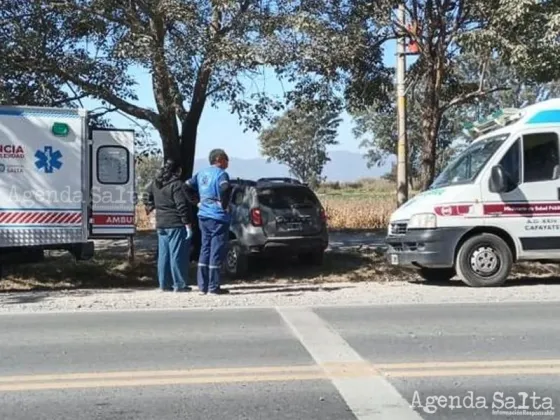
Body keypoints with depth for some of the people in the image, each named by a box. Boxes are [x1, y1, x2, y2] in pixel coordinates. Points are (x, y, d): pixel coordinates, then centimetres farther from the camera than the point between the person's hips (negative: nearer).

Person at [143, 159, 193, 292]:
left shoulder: (155, 184, 10)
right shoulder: (177, 184, -14)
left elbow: (147, 198, 20)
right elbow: (182, 206, -18)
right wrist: (188, 224, -16)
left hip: (161, 225, 7)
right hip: (177, 225, -7)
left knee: (163, 255, 11)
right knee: (178, 255, -3)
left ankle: (164, 284, 15)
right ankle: (180, 284, 0)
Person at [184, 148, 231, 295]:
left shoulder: (202, 173, 13)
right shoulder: (221, 174, -11)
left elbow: (187, 186, 16)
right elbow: (225, 189, -30)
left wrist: (197, 201, 16)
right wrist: (224, 205, -16)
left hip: (203, 216, 8)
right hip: (218, 217, -8)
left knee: (205, 250, 12)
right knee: (216, 252, -3)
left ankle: (202, 286, 13)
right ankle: (214, 287, 0)